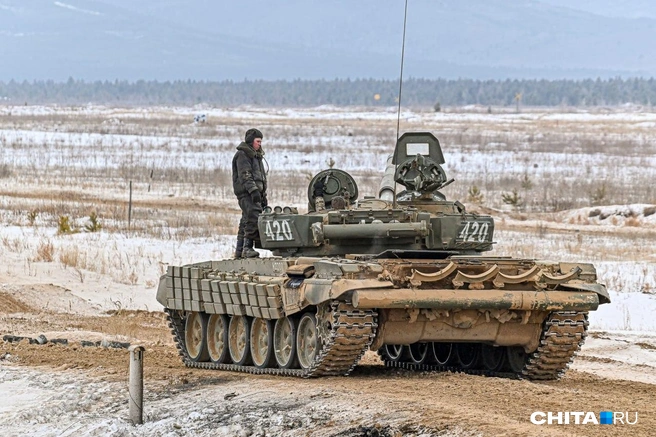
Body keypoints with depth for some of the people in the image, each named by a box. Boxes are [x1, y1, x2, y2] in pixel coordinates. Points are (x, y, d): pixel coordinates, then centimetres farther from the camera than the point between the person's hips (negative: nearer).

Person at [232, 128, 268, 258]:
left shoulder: (256, 155, 25)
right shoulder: (242, 155, -6)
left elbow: (261, 177, 30)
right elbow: (245, 175, -17)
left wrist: (263, 196, 27)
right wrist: (253, 190, -26)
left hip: (255, 192, 10)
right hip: (246, 193, -10)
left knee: (246, 221, 9)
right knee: (253, 218, -21)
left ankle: (239, 250, 11)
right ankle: (247, 247, -25)